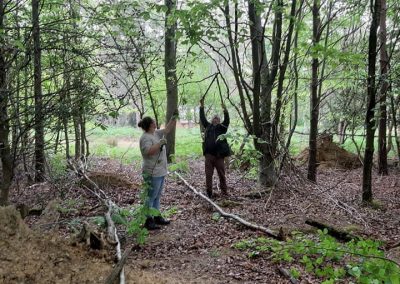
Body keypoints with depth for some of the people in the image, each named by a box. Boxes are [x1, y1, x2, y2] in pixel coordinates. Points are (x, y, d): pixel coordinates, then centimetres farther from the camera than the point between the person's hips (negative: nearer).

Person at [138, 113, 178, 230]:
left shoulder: (156, 133, 10)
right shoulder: (145, 138, -17)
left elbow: (167, 129, 19)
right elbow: (148, 151, -31)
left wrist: (174, 118, 10)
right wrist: (160, 143, -26)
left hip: (160, 172, 10)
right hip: (152, 173, -10)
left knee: (157, 196, 17)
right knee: (151, 197, -3)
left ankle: (157, 217, 27)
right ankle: (148, 221, 4)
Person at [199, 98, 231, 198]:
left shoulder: (222, 127, 7)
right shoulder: (208, 126, 15)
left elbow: (227, 121, -9)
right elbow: (202, 118, 12)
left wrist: (225, 111, -23)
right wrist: (202, 107, 6)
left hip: (219, 155, -2)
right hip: (209, 155, 2)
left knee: (221, 174, 5)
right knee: (208, 175, 3)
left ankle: (224, 191, 15)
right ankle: (209, 192, 9)